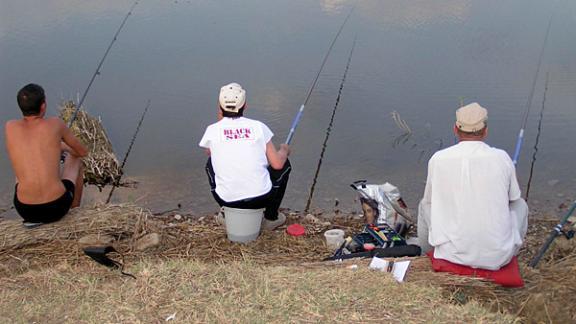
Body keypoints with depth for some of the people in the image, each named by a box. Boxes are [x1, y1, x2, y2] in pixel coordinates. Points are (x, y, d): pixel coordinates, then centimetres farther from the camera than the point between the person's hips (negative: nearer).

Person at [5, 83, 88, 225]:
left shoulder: (9, 127, 1)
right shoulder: (55, 123, -4)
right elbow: (83, 152, 12)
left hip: (25, 210, 2)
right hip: (57, 207, -2)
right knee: (74, 159, 30)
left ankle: (34, 219, 43)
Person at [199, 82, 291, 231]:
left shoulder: (212, 130, -3)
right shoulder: (258, 127, -4)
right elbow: (277, 164, -3)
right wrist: (284, 151, 20)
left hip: (227, 200, 1)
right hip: (261, 198, -1)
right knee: (284, 164, 24)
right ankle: (271, 217, 27)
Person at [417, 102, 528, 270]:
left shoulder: (438, 159, -5)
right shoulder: (502, 158, -4)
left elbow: (430, 199, 12)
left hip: (453, 254, 0)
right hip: (498, 257, 0)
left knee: (425, 205, 27)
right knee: (520, 204, 29)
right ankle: (505, 265, 41)